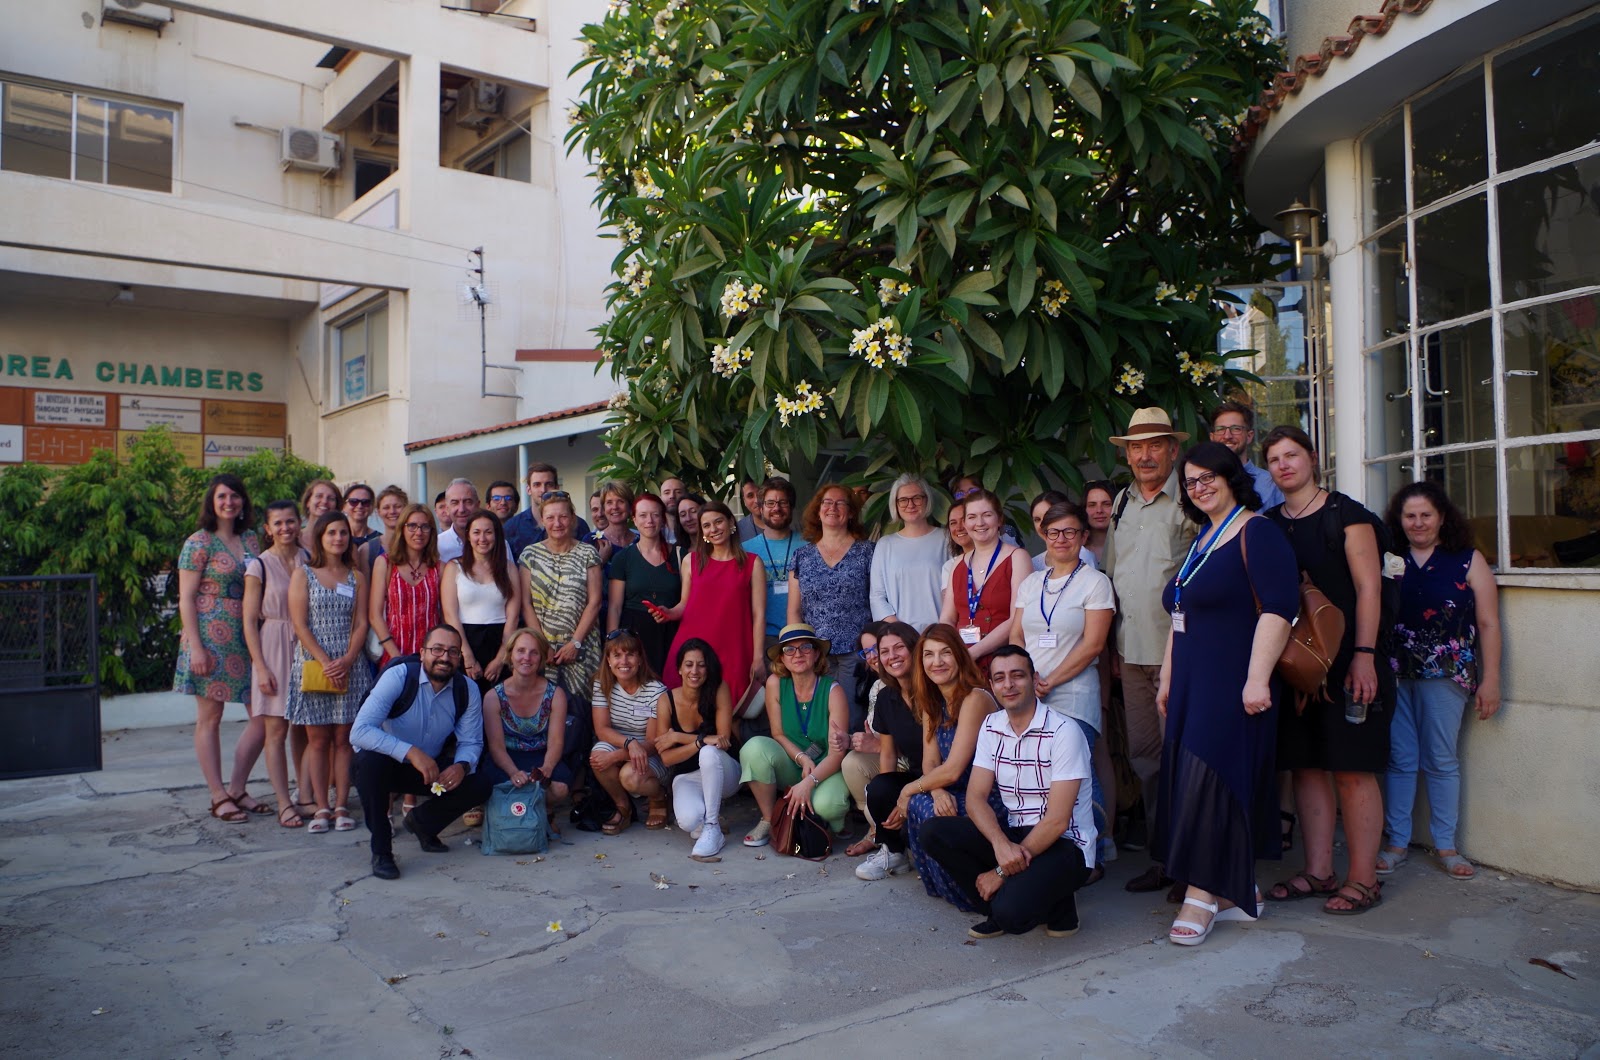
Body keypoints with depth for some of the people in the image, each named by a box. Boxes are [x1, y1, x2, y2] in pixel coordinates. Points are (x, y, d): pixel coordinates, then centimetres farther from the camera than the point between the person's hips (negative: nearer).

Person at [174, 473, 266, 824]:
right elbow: (186, 599, -7)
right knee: (209, 718, 3)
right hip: (211, 639, -5)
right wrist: (195, 647, -13)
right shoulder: (199, 542, -4)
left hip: (248, 640, 6)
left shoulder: (251, 540, 12)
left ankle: (237, 790, 16)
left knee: (264, 717, 2)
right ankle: (219, 797, 12)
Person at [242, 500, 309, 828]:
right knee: (276, 730, -2)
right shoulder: (259, 566, -1)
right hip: (273, 650, -3)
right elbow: (250, 620, -2)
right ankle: (284, 804, 1)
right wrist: (261, 667, -9)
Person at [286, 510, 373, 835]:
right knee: (317, 739, 1)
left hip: (349, 667, 1)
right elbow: (300, 625, -3)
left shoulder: (356, 576, 10)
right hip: (312, 665, -1)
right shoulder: (303, 574, 4)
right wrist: (325, 661, -13)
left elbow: (361, 623, 4)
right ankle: (321, 808, 6)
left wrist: (347, 660, -12)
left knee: (344, 738, 2)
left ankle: (341, 806, 6)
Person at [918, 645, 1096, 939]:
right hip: (1013, 833, 6)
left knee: (1011, 911, -31)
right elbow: (976, 797, -3)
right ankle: (1001, 907, -1)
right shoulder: (992, 727, 4)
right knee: (933, 832, -15)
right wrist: (1001, 844, -24)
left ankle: (1058, 907, 3)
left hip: (1065, 843, -6)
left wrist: (1003, 871, -16)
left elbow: (1057, 820, -18)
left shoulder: (1063, 732, -15)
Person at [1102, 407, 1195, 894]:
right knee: (1143, 755, 11)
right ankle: (1162, 857, 22)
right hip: (1132, 650, 7)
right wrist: (1112, 643, 17)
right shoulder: (1121, 502, 14)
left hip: (1177, 648, -6)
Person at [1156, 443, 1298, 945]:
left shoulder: (1256, 532, -9)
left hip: (1231, 685, -9)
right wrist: (1167, 678, 22)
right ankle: (1237, 891, 18)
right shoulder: (1201, 540, 19)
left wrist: (1257, 678, -24)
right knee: (1192, 781, 9)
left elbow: (1278, 608, -19)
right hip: (1194, 685, 9)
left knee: (1210, 779, -9)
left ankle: (1202, 894, -2)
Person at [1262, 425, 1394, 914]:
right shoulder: (1270, 523, 11)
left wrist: (1364, 655, -16)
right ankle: (1318, 871, 16)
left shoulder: (1344, 513, -3)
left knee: (1352, 770, -3)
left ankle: (1363, 878, 6)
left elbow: (1368, 586, -8)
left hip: (1346, 660, -5)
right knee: (1307, 766, 8)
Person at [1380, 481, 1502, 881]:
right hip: (1394, 674, 1)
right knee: (1398, 759, 4)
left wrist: (1490, 680, -2)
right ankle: (1397, 843, 13)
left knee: (1442, 760, 4)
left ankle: (1446, 846, 16)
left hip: (1444, 675, -1)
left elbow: (1488, 624, 2)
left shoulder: (1468, 560, 3)